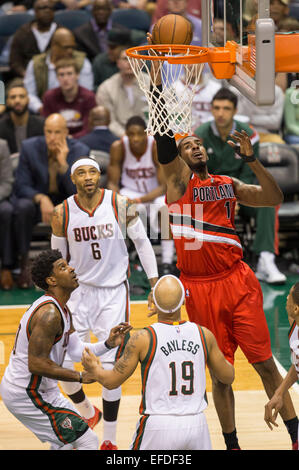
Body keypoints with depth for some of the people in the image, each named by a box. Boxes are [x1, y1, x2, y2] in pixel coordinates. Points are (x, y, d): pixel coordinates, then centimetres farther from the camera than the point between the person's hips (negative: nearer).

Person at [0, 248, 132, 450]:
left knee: (67, 442, 24)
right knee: (88, 441, -9)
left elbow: (77, 350, 11)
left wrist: (108, 344, -4)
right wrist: (81, 376, -23)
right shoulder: (49, 313, -23)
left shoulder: (61, 309, 10)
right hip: (27, 395, -11)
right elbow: (36, 364, -28)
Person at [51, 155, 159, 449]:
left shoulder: (120, 205, -9)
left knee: (110, 368, -7)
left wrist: (155, 284, 0)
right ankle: (86, 412, 28)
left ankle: (109, 440, 6)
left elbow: (142, 242, 2)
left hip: (114, 291, -2)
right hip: (79, 290, 2)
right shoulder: (62, 214, -5)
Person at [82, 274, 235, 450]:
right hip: (196, 424, 2)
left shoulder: (143, 338, -8)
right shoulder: (204, 335, 0)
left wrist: (94, 370, 21)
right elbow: (228, 377, 11)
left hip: (158, 426, -2)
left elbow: (111, 381, 0)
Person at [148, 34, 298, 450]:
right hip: (198, 287, -1)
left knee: (265, 362, 2)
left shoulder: (228, 185, 12)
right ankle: (232, 444, 16)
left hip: (236, 282, 1)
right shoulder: (177, 180, 4)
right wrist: (157, 71, -14)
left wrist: (251, 159, -6)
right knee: (220, 371, 5)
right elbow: (163, 128, -6)